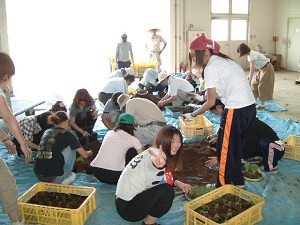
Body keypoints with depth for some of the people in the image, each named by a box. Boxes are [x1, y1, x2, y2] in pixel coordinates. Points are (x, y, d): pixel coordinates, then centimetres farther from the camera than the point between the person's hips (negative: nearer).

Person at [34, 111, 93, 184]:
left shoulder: (47, 132, 15)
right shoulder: (67, 134, 0)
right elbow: (85, 155, 7)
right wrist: (89, 153, 31)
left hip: (38, 175, 6)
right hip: (53, 178, -6)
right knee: (71, 148, 11)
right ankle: (66, 178, 13)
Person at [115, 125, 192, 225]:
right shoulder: (157, 152, -20)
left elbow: (166, 179, 19)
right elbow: (160, 162, -47)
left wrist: (177, 183, 3)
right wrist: (159, 163, -68)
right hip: (127, 207, -9)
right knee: (167, 191, -19)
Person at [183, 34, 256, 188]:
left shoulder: (210, 68, -13)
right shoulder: (224, 61, 14)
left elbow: (211, 102, -10)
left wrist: (192, 115, 0)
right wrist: (207, 95, 14)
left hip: (236, 111, -9)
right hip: (250, 107, 9)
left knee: (225, 150, 5)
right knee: (235, 148, 20)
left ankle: (225, 185, 19)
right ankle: (236, 181, 33)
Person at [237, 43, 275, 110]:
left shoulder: (252, 55, -26)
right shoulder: (249, 54, 2)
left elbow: (252, 70, -27)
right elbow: (253, 67, 9)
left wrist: (249, 81, -25)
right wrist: (249, 76, 6)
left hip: (267, 68, -10)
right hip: (262, 68, 10)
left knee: (262, 86, -5)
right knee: (255, 83, 11)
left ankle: (262, 105, 4)